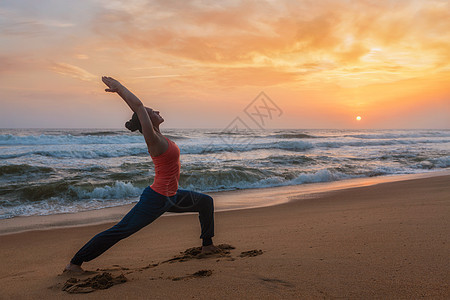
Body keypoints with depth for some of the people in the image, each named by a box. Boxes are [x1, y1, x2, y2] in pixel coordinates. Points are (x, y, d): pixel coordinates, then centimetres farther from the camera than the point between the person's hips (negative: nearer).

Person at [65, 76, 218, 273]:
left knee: (205, 201, 17)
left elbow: (137, 107, 9)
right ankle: (75, 262, 9)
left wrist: (118, 89, 10)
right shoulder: (153, 140, -20)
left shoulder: (158, 137, 4)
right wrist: (119, 87, -17)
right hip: (156, 199, -10)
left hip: (170, 197, 10)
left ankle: (207, 244, 27)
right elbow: (138, 106, -27)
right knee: (120, 231, -2)